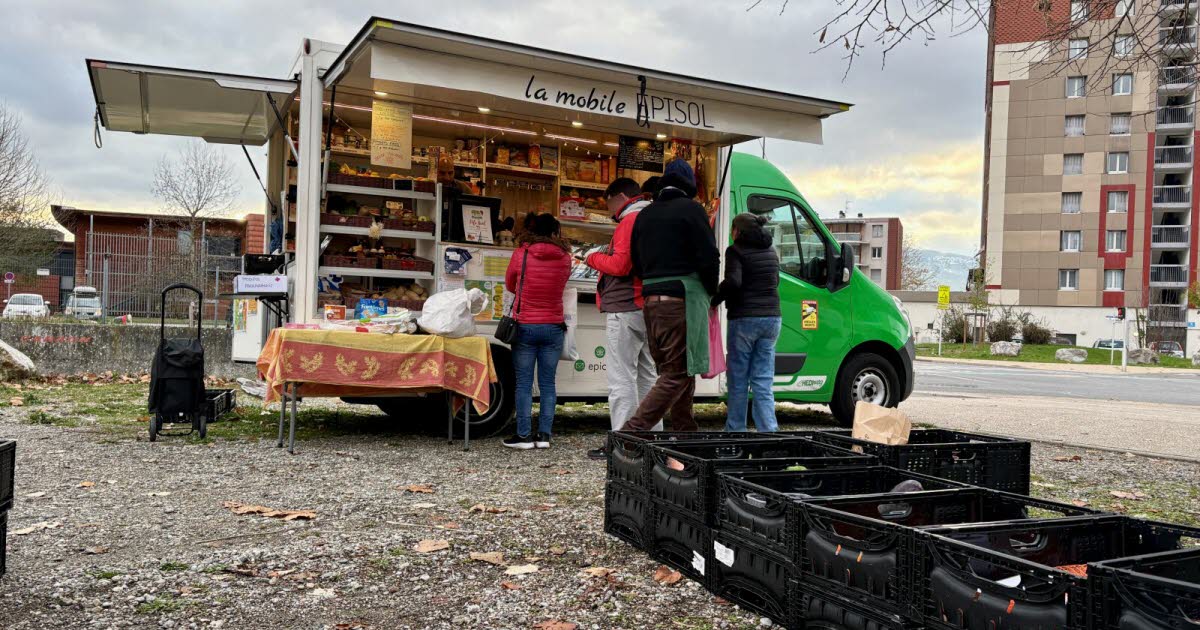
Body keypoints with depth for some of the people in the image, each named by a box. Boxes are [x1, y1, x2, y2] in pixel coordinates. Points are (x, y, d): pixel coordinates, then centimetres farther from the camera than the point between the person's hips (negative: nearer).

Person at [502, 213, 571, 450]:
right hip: (553, 328, 2)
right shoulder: (565, 258, -2)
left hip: (525, 326, -2)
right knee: (547, 383, 7)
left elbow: (510, 285, 8)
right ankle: (544, 435, 7)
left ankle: (524, 435, 3)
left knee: (524, 384, 3)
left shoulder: (521, 254, -6)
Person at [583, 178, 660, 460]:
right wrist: (605, 258, 15)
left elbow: (620, 265, -19)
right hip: (647, 309, 10)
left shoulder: (630, 221, -10)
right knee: (646, 376, 14)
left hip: (625, 309, -10)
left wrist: (595, 258, -2)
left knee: (621, 379, -7)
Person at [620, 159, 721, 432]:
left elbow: (636, 262, 17)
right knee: (677, 374, -8)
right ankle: (629, 434, -18)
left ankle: (685, 433, 18)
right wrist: (711, 290, 6)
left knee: (671, 371, 15)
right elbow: (708, 257, -9)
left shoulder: (645, 214, 16)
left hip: (651, 300, 8)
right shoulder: (690, 208, -3)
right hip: (683, 301, -7)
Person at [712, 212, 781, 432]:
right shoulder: (771, 252, 15)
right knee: (763, 382, 7)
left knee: (738, 381, 6)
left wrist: (714, 300, -8)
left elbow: (733, 281, -20)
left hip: (744, 319, -5)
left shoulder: (736, 251, -6)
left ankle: (735, 429, 12)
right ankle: (768, 430, 0)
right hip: (771, 318, 6)